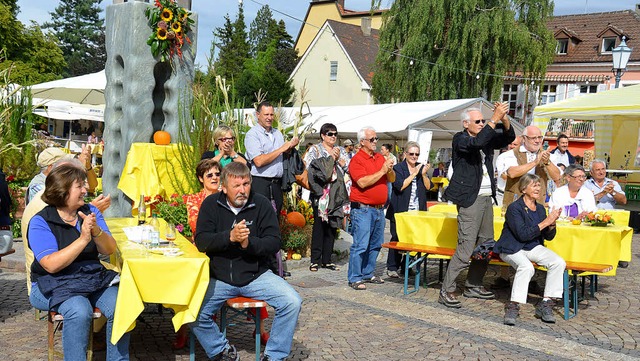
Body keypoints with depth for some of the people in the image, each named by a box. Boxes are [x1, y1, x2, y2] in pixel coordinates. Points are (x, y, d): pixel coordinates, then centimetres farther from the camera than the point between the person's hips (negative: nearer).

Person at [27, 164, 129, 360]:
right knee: (80, 311, -34)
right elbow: (51, 265, -19)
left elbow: (109, 250, -1)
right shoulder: (40, 222, -7)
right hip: (56, 283, -4)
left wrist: (96, 231, -21)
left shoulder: (91, 211, 6)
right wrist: (83, 239, -24)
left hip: (95, 277, 4)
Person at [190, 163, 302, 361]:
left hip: (257, 275, 0)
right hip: (219, 278, 0)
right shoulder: (211, 204, 1)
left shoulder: (261, 204, -2)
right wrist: (230, 236, -25)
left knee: (292, 303, -20)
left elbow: (275, 242, -5)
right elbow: (201, 242, -8)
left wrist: (249, 243, -25)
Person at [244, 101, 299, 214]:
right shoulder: (252, 134, -6)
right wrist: (281, 149, -12)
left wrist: (291, 145, 4)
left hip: (277, 183, 7)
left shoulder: (277, 133, 16)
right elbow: (259, 161, -17)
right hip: (260, 183, -7)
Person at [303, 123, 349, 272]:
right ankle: (315, 260, -1)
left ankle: (327, 260, 12)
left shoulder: (341, 151, 18)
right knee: (319, 225, -6)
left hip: (336, 194, 5)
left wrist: (338, 158, -5)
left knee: (332, 226, 6)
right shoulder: (315, 150, 4)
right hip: (321, 192, -4)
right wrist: (331, 158, -9)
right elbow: (312, 167, -12)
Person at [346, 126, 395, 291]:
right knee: (360, 245, -8)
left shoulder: (380, 157, 14)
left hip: (379, 208, 8)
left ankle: (368, 273, 26)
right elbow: (363, 182, -21)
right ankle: (354, 278, -1)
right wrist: (382, 171, -18)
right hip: (362, 208, -8)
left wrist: (390, 170, -6)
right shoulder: (357, 160, -9)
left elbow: (392, 179, 15)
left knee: (375, 244, 14)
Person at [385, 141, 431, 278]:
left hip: (417, 211, 4)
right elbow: (400, 186, -13)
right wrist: (414, 174, -13)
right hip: (400, 211, -4)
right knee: (397, 239, -2)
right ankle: (392, 268, 6)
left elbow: (428, 187, 7)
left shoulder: (421, 168, 14)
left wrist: (423, 174, -9)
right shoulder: (398, 168, -1)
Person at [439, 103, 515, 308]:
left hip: (487, 198, 8)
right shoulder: (460, 139, -7)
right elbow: (477, 143, -25)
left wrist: (504, 118, -8)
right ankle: (446, 290, -6)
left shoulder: (488, 138, 14)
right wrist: (495, 119, -22)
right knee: (466, 248, -12)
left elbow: (509, 137, 10)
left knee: (486, 245, 13)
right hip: (470, 200, -8)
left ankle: (473, 285, 24)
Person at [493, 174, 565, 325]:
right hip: (512, 249, -7)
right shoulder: (514, 208, -12)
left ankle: (545, 304, -11)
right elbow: (522, 234, -21)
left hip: (533, 247, 7)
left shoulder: (540, 209, 9)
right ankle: (513, 307, -27)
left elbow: (549, 237, 11)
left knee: (559, 262, -17)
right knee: (526, 267, -36)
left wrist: (552, 223, -10)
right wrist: (544, 222, -20)